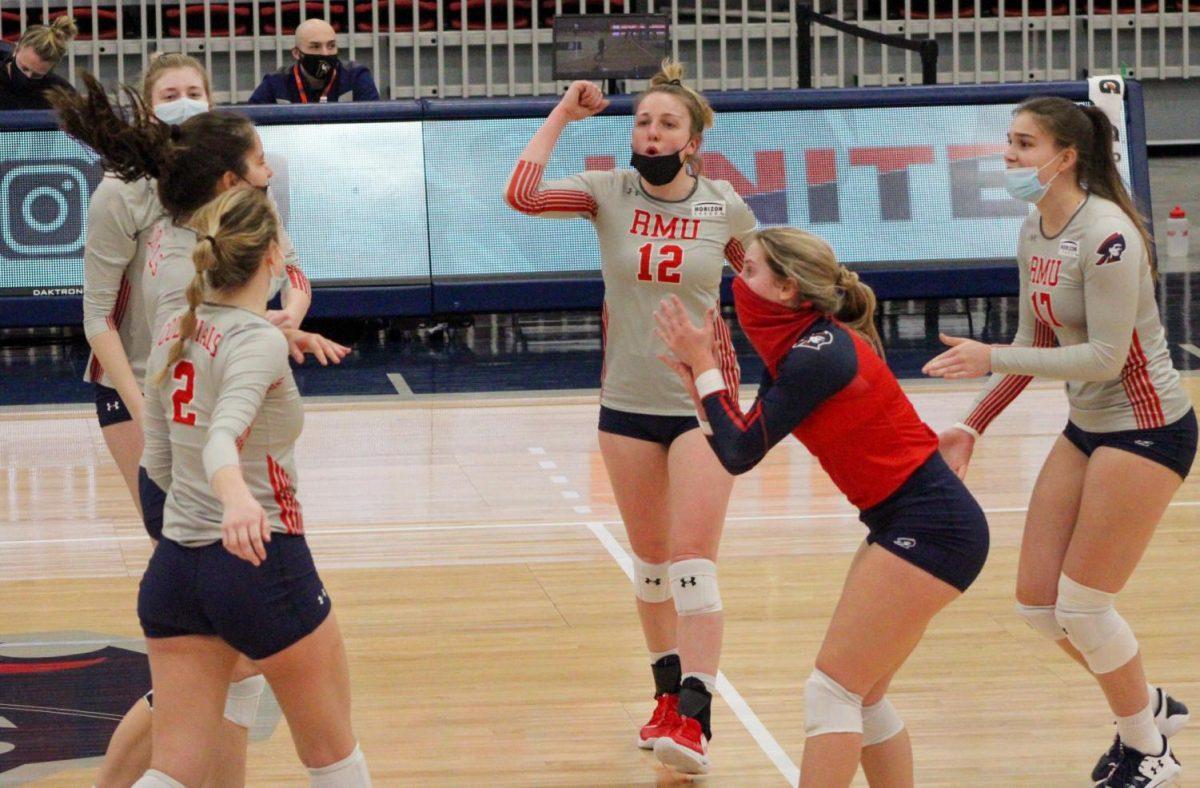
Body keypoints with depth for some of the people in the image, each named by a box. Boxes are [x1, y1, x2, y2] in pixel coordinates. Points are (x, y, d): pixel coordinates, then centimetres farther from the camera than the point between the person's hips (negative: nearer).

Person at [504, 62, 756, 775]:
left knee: (693, 562, -12)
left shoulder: (725, 208, -4)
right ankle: (671, 692, 30)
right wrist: (564, 114, -17)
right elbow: (522, 195, -21)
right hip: (628, 403, 2)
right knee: (650, 561, 14)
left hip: (703, 402, -2)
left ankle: (694, 717, -16)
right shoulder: (609, 194, -4)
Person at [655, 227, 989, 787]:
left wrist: (704, 367, -6)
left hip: (929, 530, -10)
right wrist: (699, 377, 0)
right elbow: (738, 449, 11)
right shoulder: (798, 350, 11)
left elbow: (738, 453, -16)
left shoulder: (818, 355, -18)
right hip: (906, 525, 10)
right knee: (861, 696, 14)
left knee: (832, 689, -9)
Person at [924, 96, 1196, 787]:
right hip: (1088, 428, 9)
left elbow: (1106, 357, -25)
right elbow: (1035, 344, 13)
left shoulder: (1106, 236, -23)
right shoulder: (1035, 234, 4)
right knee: (1037, 600, 8)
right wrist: (973, 428, 7)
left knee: (1081, 605, -4)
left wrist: (992, 359, -24)